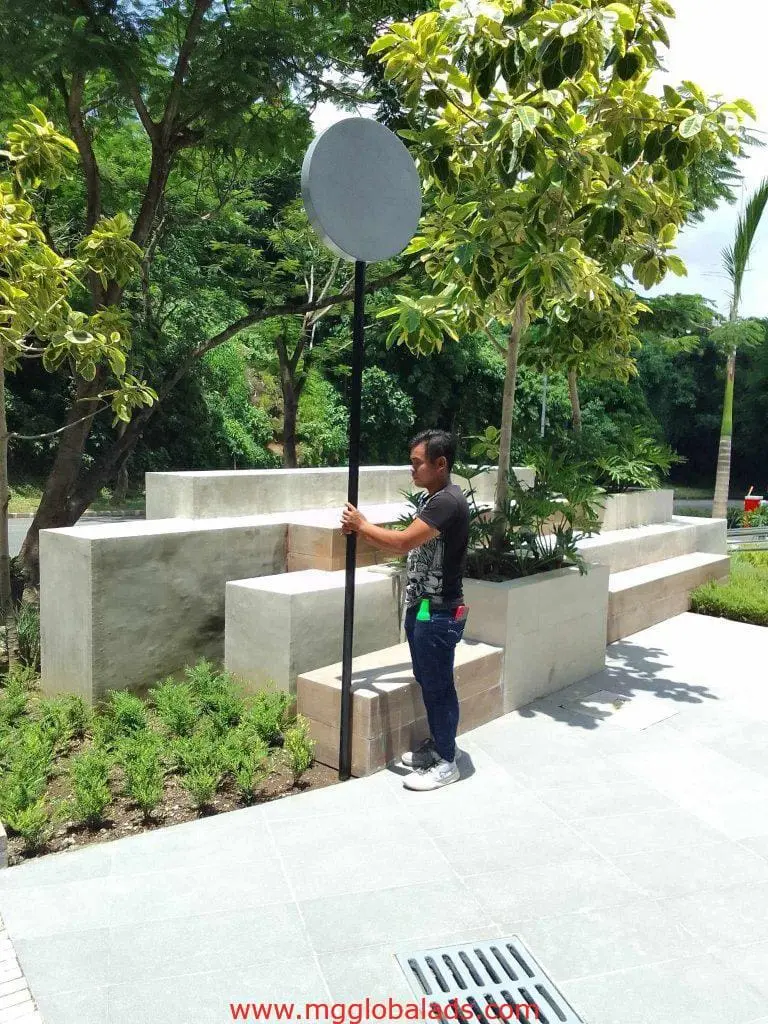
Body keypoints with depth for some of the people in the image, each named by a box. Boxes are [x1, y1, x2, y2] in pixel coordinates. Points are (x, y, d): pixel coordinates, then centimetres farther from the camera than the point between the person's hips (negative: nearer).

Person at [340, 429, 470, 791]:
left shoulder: (449, 501, -22)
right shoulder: (429, 497, 10)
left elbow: (403, 543, -27)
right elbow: (409, 544, 11)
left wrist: (361, 525, -13)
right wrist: (362, 529, -1)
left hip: (439, 612, -10)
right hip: (420, 605, 10)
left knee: (439, 685, 2)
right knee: (426, 681, 19)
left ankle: (446, 762, 16)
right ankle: (436, 745, 35)